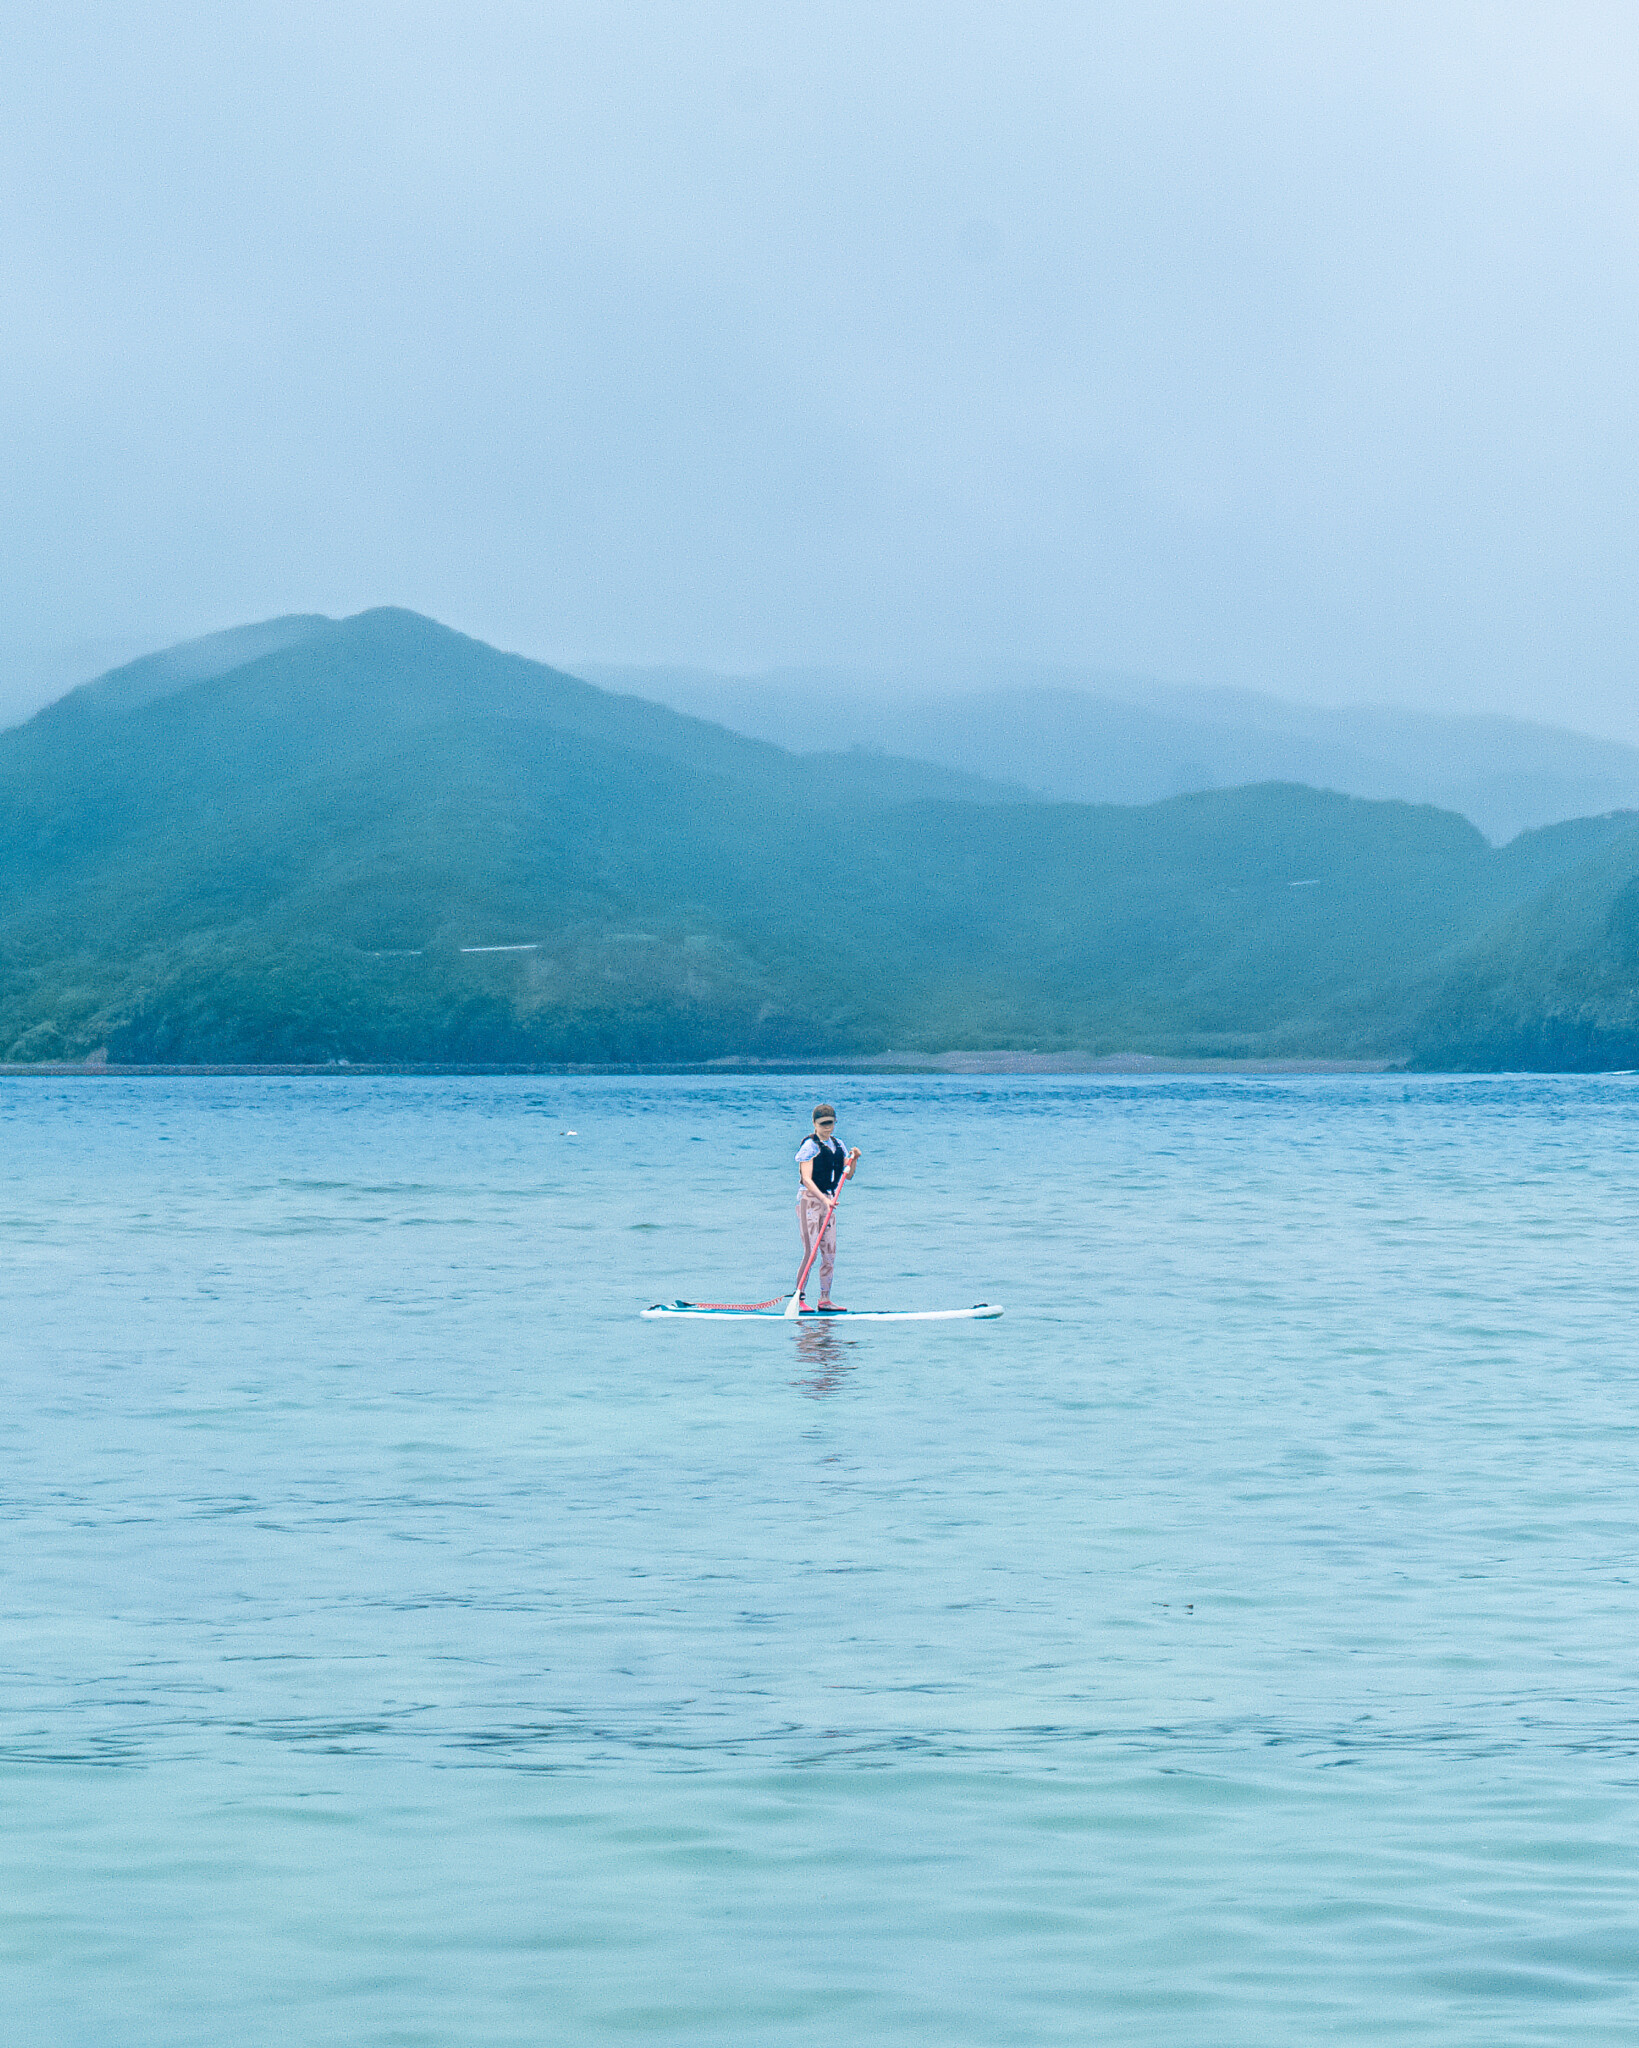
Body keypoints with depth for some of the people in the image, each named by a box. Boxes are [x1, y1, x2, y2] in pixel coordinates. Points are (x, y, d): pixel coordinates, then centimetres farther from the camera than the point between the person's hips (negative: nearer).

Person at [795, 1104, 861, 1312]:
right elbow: (806, 1179, -18)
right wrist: (823, 1199, -30)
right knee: (810, 1252, -13)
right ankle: (798, 1297, -7)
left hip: (827, 1200, 7)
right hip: (809, 1199, -7)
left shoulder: (837, 1144, 12)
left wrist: (853, 1159, -3)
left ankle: (825, 1299, 11)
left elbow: (848, 1176, 16)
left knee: (829, 1253, 6)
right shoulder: (810, 1145, -9)